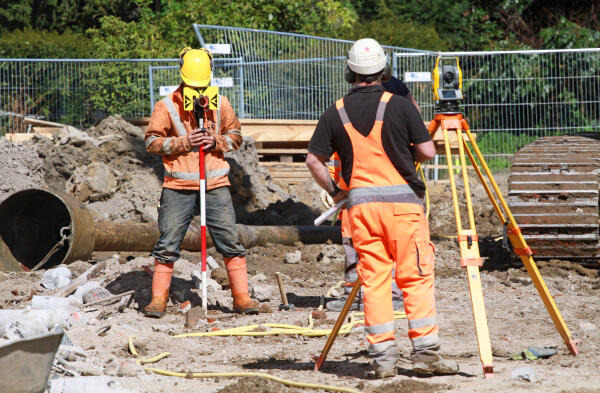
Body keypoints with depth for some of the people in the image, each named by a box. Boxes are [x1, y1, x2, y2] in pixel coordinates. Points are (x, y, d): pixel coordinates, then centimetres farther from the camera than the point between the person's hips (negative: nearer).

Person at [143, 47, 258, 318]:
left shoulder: (220, 103, 7)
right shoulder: (166, 106, -1)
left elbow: (235, 136, 16)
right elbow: (152, 142, 0)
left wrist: (217, 141, -5)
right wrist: (183, 143, -12)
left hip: (215, 184, 2)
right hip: (178, 186, -2)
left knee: (230, 241, -1)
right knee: (168, 244, -2)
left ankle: (241, 298, 6)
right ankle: (158, 299, 7)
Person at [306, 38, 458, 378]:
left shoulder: (336, 113, 4)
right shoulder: (399, 106, -4)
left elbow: (314, 161, 5)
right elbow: (427, 151, -4)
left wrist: (334, 191, 18)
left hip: (360, 201, 3)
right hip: (401, 198, -3)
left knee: (374, 280, 5)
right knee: (417, 276, 2)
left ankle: (383, 356, 2)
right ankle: (426, 352, -2)